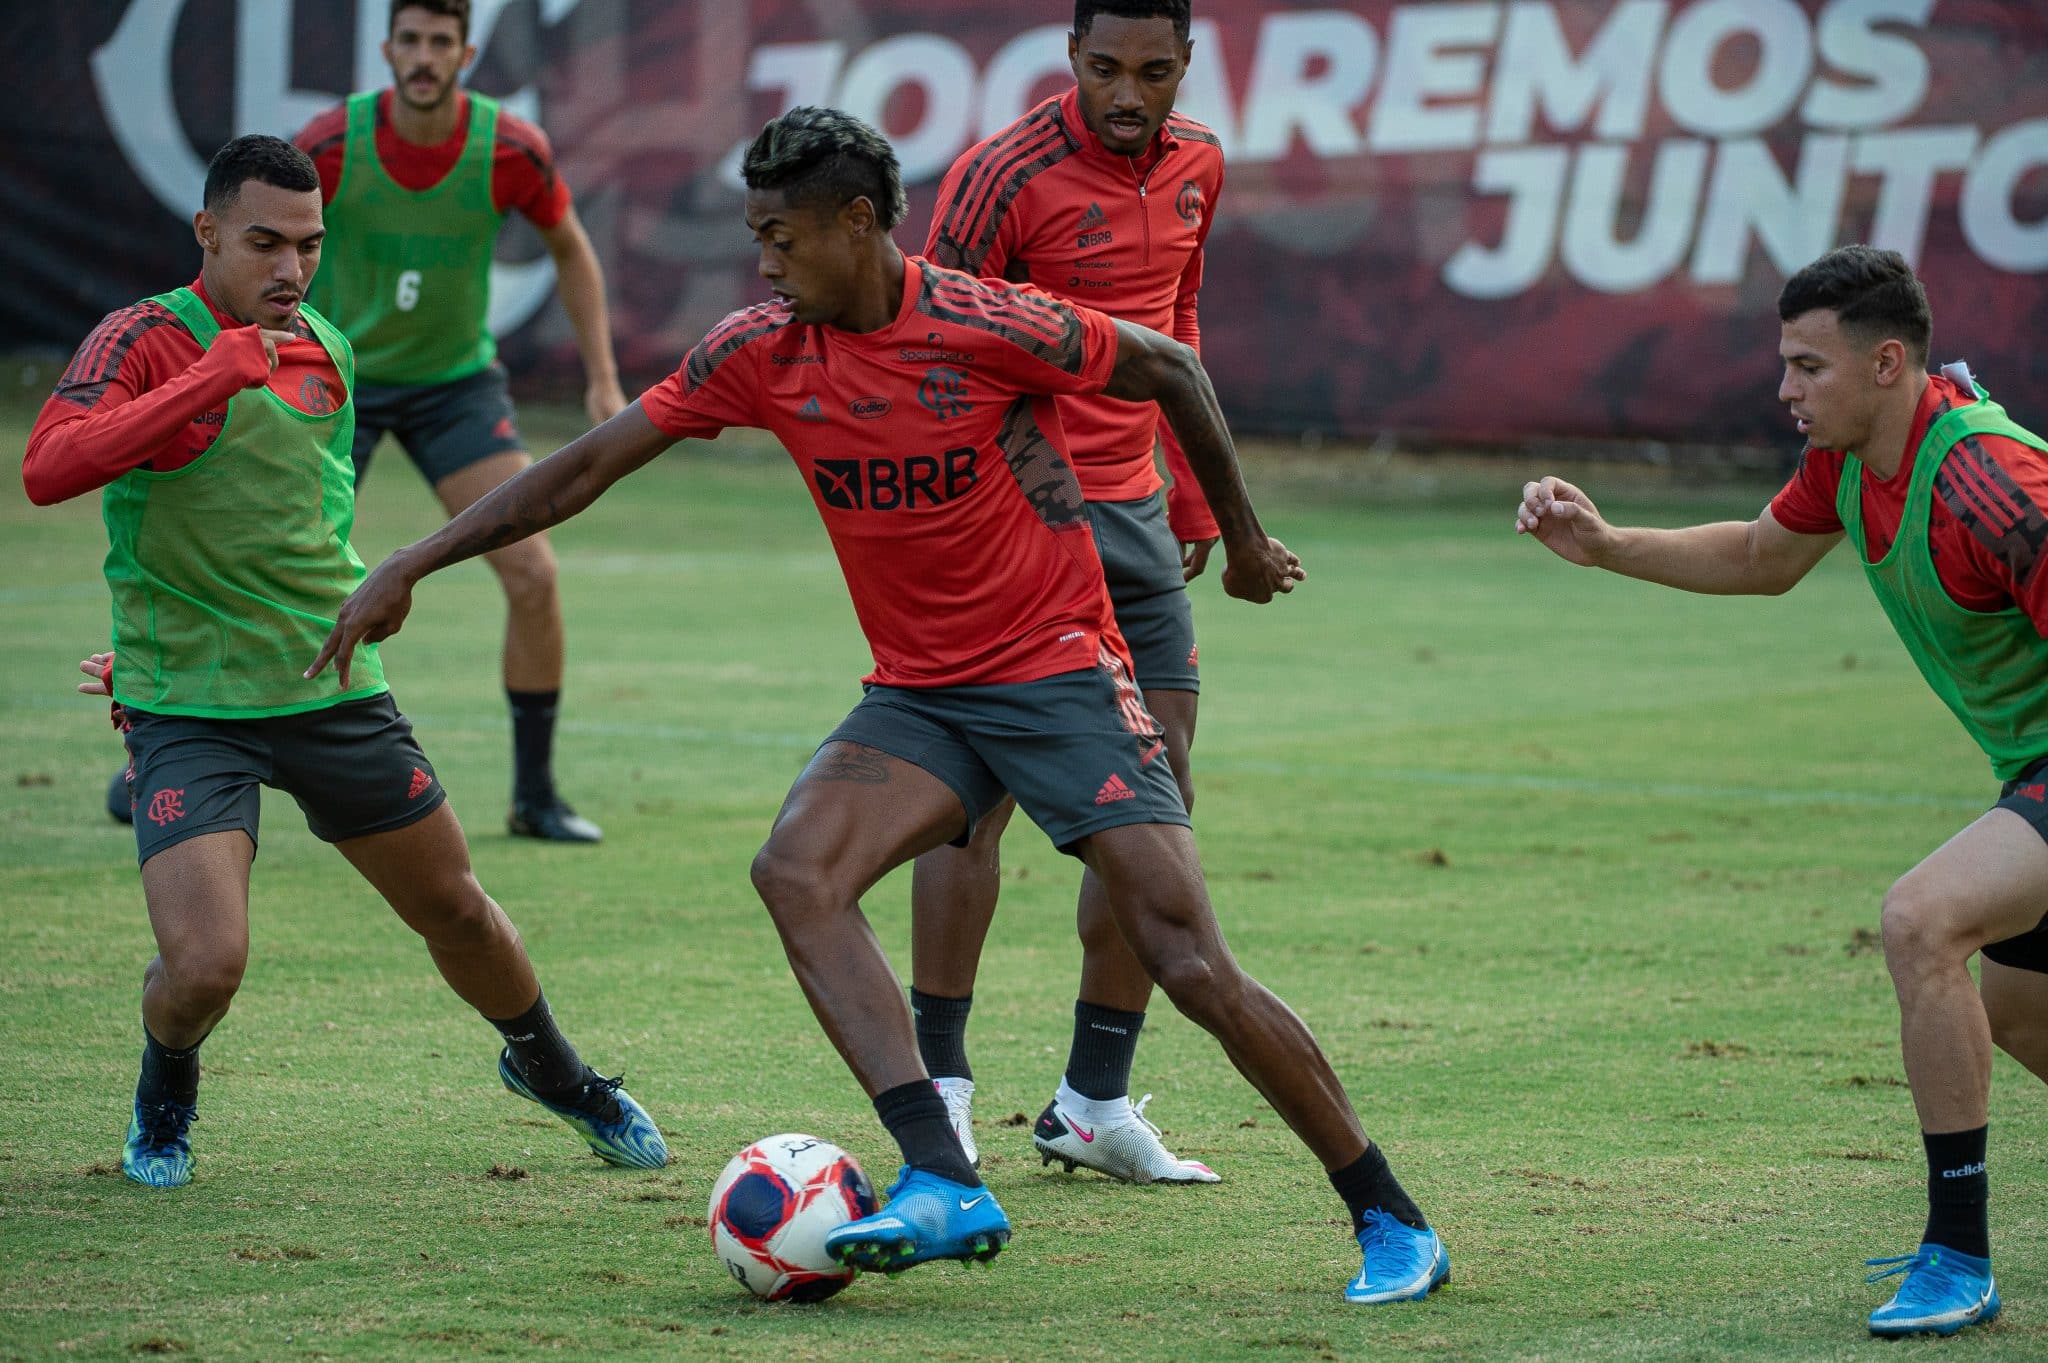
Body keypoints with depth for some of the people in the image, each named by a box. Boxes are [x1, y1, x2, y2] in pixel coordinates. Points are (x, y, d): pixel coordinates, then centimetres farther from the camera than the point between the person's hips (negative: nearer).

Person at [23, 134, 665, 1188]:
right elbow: (46, 470, -30)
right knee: (204, 965, -19)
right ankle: (164, 1096, 16)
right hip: (188, 711, -5)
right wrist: (216, 374, -33)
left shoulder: (325, 349, 8)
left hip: (335, 692, 5)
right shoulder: (144, 340, -13)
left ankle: (549, 1068, 44)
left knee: (455, 910, 15)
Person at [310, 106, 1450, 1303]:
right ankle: (944, 1185, -30)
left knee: (1192, 964, -13)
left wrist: (1241, 539, 9)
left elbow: (1170, 370, -3)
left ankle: (1394, 1224, 0)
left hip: (1061, 675, -5)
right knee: (796, 871, -23)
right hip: (917, 696, 5)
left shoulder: (987, 327, -17)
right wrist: (409, 568, 2)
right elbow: (590, 465, 4)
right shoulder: (762, 353, -2)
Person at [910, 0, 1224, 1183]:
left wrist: (1194, 501, 20)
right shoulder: (1006, 175, -12)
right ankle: (939, 1086, 2)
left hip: (1132, 513, 7)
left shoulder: (1197, 167, 9)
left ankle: (1096, 1101, 11)